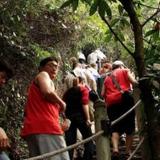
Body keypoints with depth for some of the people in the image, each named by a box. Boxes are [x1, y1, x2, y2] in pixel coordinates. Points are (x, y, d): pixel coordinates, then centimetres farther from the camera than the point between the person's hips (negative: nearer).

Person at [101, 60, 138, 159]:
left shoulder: (107, 78, 25)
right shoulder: (125, 71, 15)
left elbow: (102, 94, 17)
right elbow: (133, 82, -1)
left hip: (111, 103, 3)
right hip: (125, 99, -3)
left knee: (115, 127, 4)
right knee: (129, 126, 5)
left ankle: (115, 148, -16)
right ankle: (128, 150, 1)